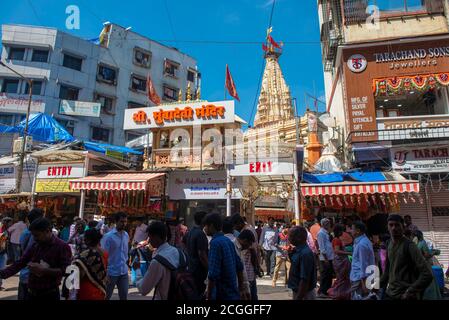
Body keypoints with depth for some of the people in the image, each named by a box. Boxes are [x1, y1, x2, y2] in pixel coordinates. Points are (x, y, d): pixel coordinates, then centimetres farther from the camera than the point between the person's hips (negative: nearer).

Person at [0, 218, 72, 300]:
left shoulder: (62, 246, -13)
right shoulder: (35, 246, 6)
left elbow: (64, 271, -18)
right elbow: (19, 263, 7)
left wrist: (42, 270, -21)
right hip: (32, 293, 5)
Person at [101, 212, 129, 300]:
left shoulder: (126, 235, 3)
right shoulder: (108, 236, -13)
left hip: (124, 272, 5)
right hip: (111, 272, -4)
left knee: (124, 297, 11)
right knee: (106, 297, 12)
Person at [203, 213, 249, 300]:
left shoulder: (215, 243, -18)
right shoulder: (228, 241, 6)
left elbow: (213, 273, -23)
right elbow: (239, 267, 12)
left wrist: (208, 296, -14)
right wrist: (241, 288, 20)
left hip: (221, 295, -8)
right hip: (233, 294, 8)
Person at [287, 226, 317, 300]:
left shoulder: (305, 254, -26)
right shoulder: (297, 250, 3)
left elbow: (305, 280, -26)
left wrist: (298, 298, -22)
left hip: (304, 294, -9)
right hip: (298, 291, 9)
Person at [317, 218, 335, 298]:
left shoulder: (327, 233, 13)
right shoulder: (321, 233, -14)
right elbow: (322, 247, -18)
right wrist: (326, 258, -19)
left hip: (330, 257, 9)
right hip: (325, 258, -9)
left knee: (330, 275, 16)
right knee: (324, 275, 0)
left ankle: (327, 290, 28)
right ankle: (321, 292, 11)